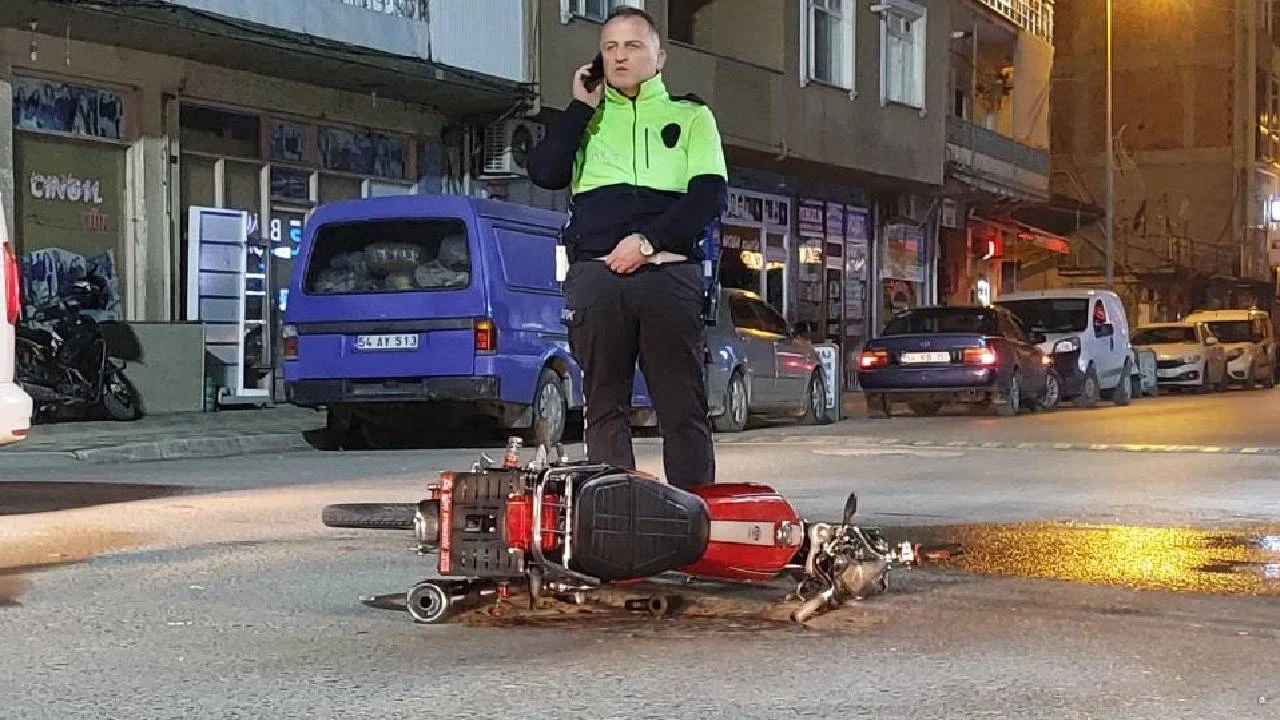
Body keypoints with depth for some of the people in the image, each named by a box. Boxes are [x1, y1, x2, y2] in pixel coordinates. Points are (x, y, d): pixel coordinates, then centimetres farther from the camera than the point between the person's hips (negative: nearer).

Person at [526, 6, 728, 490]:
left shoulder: (691, 117, 15)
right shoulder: (585, 118, 21)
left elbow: (709, 196, 1)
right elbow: (545, 174, 3)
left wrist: (647, 241, -10)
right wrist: (582, 107, 3)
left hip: (669, 274, -2)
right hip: (596, 277, 2)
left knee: (683, 408, -4)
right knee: (605, 406, 1)